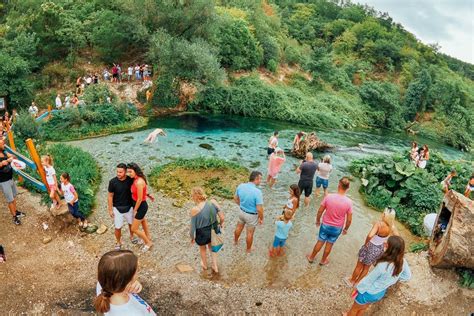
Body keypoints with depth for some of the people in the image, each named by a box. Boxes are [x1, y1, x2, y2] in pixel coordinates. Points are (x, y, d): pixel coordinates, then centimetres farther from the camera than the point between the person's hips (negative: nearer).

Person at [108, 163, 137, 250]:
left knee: (131, 223, 21)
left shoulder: (130, 180, -15)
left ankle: (131, 236, 49)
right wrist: (110, 210, -6)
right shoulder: (112, 182, -19)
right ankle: (118, 242, 33)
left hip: (129, 207, 2)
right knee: (118, 227, 7)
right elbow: (110, 196, -9)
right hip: (117, 208, -2)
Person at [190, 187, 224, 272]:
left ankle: (205, 265, 57)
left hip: (202, 233, -3)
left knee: (202, 248, 30)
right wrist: (221, 224, 9)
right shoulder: (213, 202, -20)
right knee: (211, 246, 34)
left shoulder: (195, 210, -29)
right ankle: (215, 267, 46)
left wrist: (192, 237, 1)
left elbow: (193, 226, -18)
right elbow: (222, 218, -13)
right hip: (213, 230, 3)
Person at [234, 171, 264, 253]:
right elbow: (259, 209, -28)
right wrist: (261, 219, -10)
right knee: (250, 233, 19)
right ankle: (248, 249, 42)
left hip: (242, 212, 5)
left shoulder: (240, 186, -16)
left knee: (239, 227, 30)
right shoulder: (257, 192, -33)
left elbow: (235, 198, 1)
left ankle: (235, 241, 57)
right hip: (252, 215, -5)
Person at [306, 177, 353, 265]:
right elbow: (349, 220, -10)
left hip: (325, 225, 0)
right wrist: (345, 229, 8)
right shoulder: (348, 202, -20)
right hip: (337, 228, 0)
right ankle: (323, 260, 40)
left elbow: (320, 211, -10)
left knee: (320, 242, 20)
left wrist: (318, 220, 8)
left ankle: (311, 257, 38)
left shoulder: (329, 197, -21)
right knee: (329, 244, 21)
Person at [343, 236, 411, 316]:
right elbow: (407, 276, 2)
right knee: (363, 308, 33)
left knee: (355, 308, 25)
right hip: (381, 293, 6)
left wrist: (358, 289, -8)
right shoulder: (403, 262, -21)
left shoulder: (383, 265, -40)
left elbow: (369, 279, -24)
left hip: (369, 292, -6)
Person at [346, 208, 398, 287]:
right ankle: (357, 282, 43)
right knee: (366, 267, 26)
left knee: (359, 266, 19)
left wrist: (365, 243, -23)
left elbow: (370, 235, -42)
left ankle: (351, 281, 39)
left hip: (370, 247, -5)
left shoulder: (379, 224, -31)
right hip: (379, 249, 5)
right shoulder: (392, 227, -14)